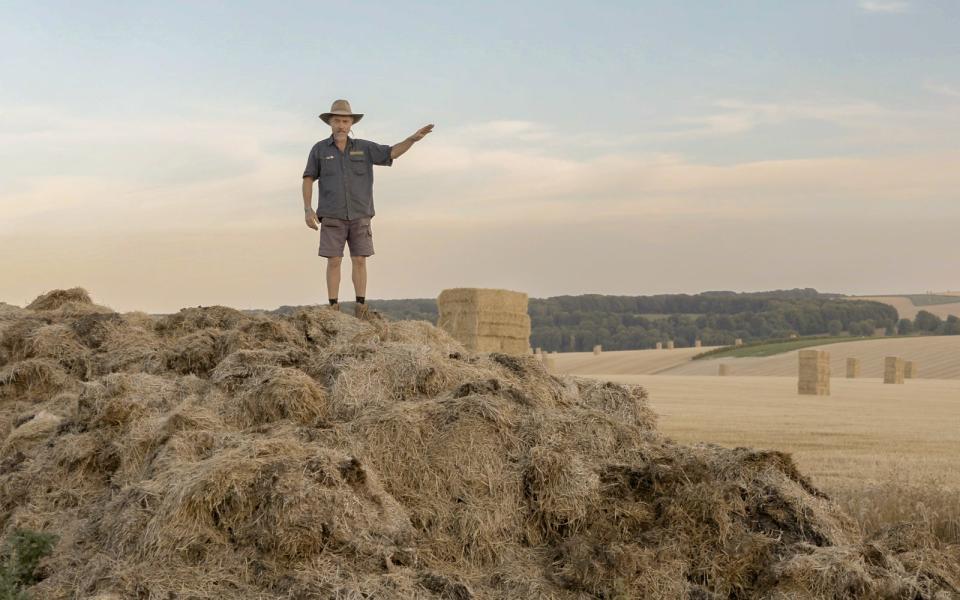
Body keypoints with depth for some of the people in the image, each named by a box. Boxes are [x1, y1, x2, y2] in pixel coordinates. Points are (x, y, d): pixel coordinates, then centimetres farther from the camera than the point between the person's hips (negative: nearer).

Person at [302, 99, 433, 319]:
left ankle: (361, 308, 5)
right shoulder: (319, 149, -1)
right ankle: (334, 309, 2)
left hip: (359, 217, 2)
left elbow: (393, 153, -3)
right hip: (333, 217, -2)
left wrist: (413, 138, -20)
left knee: (360, 260, -2)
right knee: (334, 261, -4)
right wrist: (308, 209, -11)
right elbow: (308, 180, 1)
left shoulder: (363, 148, 4)